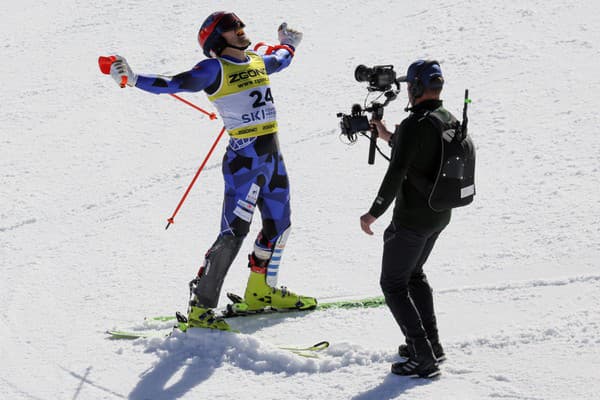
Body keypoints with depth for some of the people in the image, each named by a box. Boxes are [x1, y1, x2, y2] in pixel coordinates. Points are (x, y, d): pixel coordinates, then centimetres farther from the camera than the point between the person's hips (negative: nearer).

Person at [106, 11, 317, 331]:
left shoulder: (257, 63, 13)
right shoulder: (214, 68, -8)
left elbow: (281, 60, 37)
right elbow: (173, 85, -17)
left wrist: (288, 43, 55)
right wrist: (133, 79, -29)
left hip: (272, 158, 8)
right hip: (243, 160, -8)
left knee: (279, 225, 19)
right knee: (233, 233, -14)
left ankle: (261, 292, 39)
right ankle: (200, 308, -11)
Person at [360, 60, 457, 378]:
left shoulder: (414, 125, -23)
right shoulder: (450, 121, 5)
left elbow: (396, 175, -26)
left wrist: (374, 213, -18)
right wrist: (388, 137, 30)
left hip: (412, 219, -9)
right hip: (440, 215, 9)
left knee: (393, 284, 3)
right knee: (414, 273, 27)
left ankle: (423, 358, -2)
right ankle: (431, 344, 28)